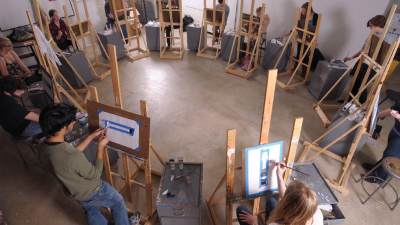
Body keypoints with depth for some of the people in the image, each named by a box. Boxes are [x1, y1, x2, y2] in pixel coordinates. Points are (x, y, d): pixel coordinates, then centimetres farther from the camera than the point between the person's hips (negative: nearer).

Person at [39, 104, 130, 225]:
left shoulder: (46, 145, -19)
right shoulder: (74, 157, -44)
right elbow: (95, 174, -24)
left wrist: (91, 137, 0)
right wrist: (101, 146, -17)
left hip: (78, 193, 7)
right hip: (94, 192, -6)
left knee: (92, 212, 34)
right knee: (118, 202, 24)